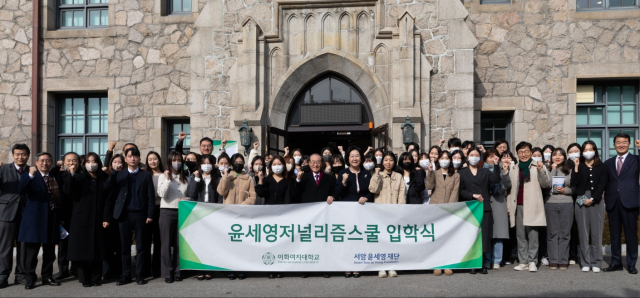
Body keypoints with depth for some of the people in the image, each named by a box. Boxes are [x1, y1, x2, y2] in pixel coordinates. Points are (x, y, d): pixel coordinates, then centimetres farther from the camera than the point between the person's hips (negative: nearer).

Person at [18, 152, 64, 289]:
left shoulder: (57, 179, 12)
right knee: (32, 251, 1)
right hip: (35, 219, -5)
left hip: (52, 219, 5)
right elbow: (21, 189, -23)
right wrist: (30, 175, -38)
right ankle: (30, 279, 10)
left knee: (50, 251, 12)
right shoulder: (29, 176, -3)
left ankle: (47, 277, 23)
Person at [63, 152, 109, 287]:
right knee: (83, 248, 1)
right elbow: (68, 190, -13)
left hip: (98, 220, 1)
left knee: (97, 249, 3)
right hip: (81, 219, 0)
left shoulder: (104, 179, 5)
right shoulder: (79, 177, 4)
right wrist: (71, 174, -26)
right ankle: (85, 279, 11)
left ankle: (96, 278, 13)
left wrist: (106, 218, -6)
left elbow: (107, 199, 2)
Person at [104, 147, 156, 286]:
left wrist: (149, 215, -6)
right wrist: (113, 172, -14)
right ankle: (126, 275, 13)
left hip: (140, 214, -1)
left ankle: (139, 275, 11)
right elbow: (107, 188, -5)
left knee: (140, 246, 3)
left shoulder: (146, 175, 6)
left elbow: (151, 196, 1)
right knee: (125, 246, 5)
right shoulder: (119, 175, 10)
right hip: (124, 214, 1)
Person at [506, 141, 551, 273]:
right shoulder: (513, 169, 18)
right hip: (518, 206, 4)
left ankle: (532, 261, 0)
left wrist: (541, 170, -15)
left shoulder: (538, 166, 6)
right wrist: (509, 206, 16)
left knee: (532, 234, -6)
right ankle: (523, 261, 9)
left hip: (532, 206, -4)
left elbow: (546, 184, 0)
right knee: (520, 235, 4)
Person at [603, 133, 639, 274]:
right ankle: (616, 262, 17)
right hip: (612, 203, 3)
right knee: (614, 234, 8)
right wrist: (606, 199, 1)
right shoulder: (608, 163, 14)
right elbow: (606, 183, 12)